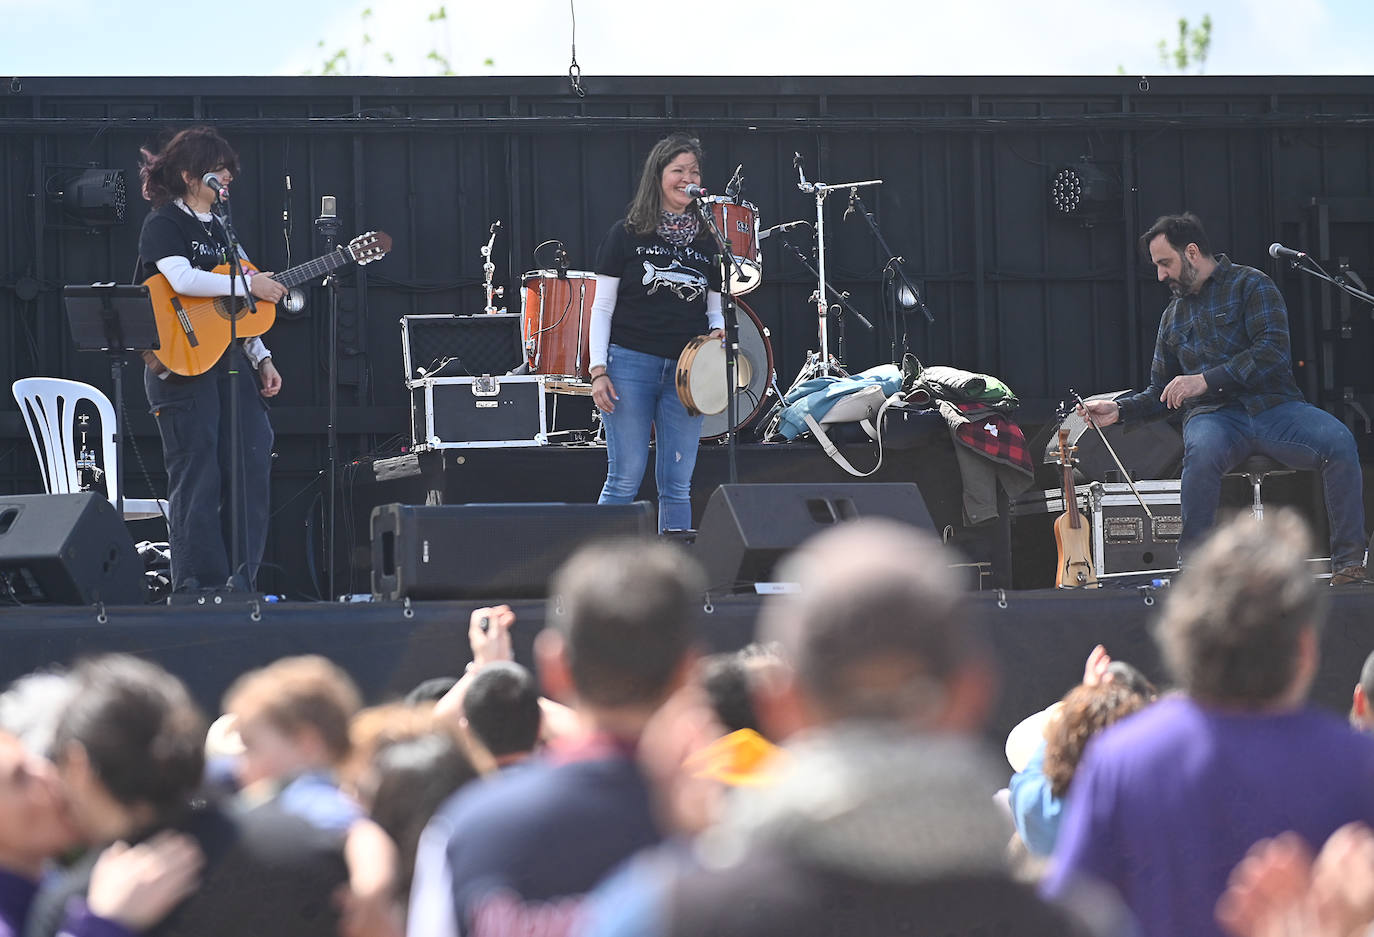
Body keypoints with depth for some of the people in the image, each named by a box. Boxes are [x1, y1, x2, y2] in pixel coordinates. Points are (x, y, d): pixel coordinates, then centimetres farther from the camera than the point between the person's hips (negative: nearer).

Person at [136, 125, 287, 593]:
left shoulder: (218, 226, 20)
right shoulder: (163, 224, -5)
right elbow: (181, 278, -24)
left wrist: (261, 358, 17)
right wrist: (249, 284, -20)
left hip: (230, 361, 8)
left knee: (252, 464, 1)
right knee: (197, 479, -7)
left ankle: (240, 582, 6)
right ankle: (199, 586, -3)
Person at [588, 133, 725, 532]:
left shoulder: (707, 241, 13)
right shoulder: (627, 234, 3)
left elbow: (714, 308, 20)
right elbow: (602, 307, 1)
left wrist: (718, 332, -4)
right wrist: (598, 371, -7)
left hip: (686, 370, 4)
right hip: (631, 362, -3)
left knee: (677, 486, 3)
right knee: (625, 478, -5)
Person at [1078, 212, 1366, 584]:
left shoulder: (1250, 285, 5)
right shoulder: (1174, 316, 23)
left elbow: (1273, 350, -11)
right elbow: (1160, 393, 29)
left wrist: (1206, 380, -18)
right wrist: (1119, 410, 8)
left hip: (1273, 405, -2)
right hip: (1214, 416, 2)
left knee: (1338, 441, -33)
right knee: (1202, 453, -37)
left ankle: (1348, 563, -26)